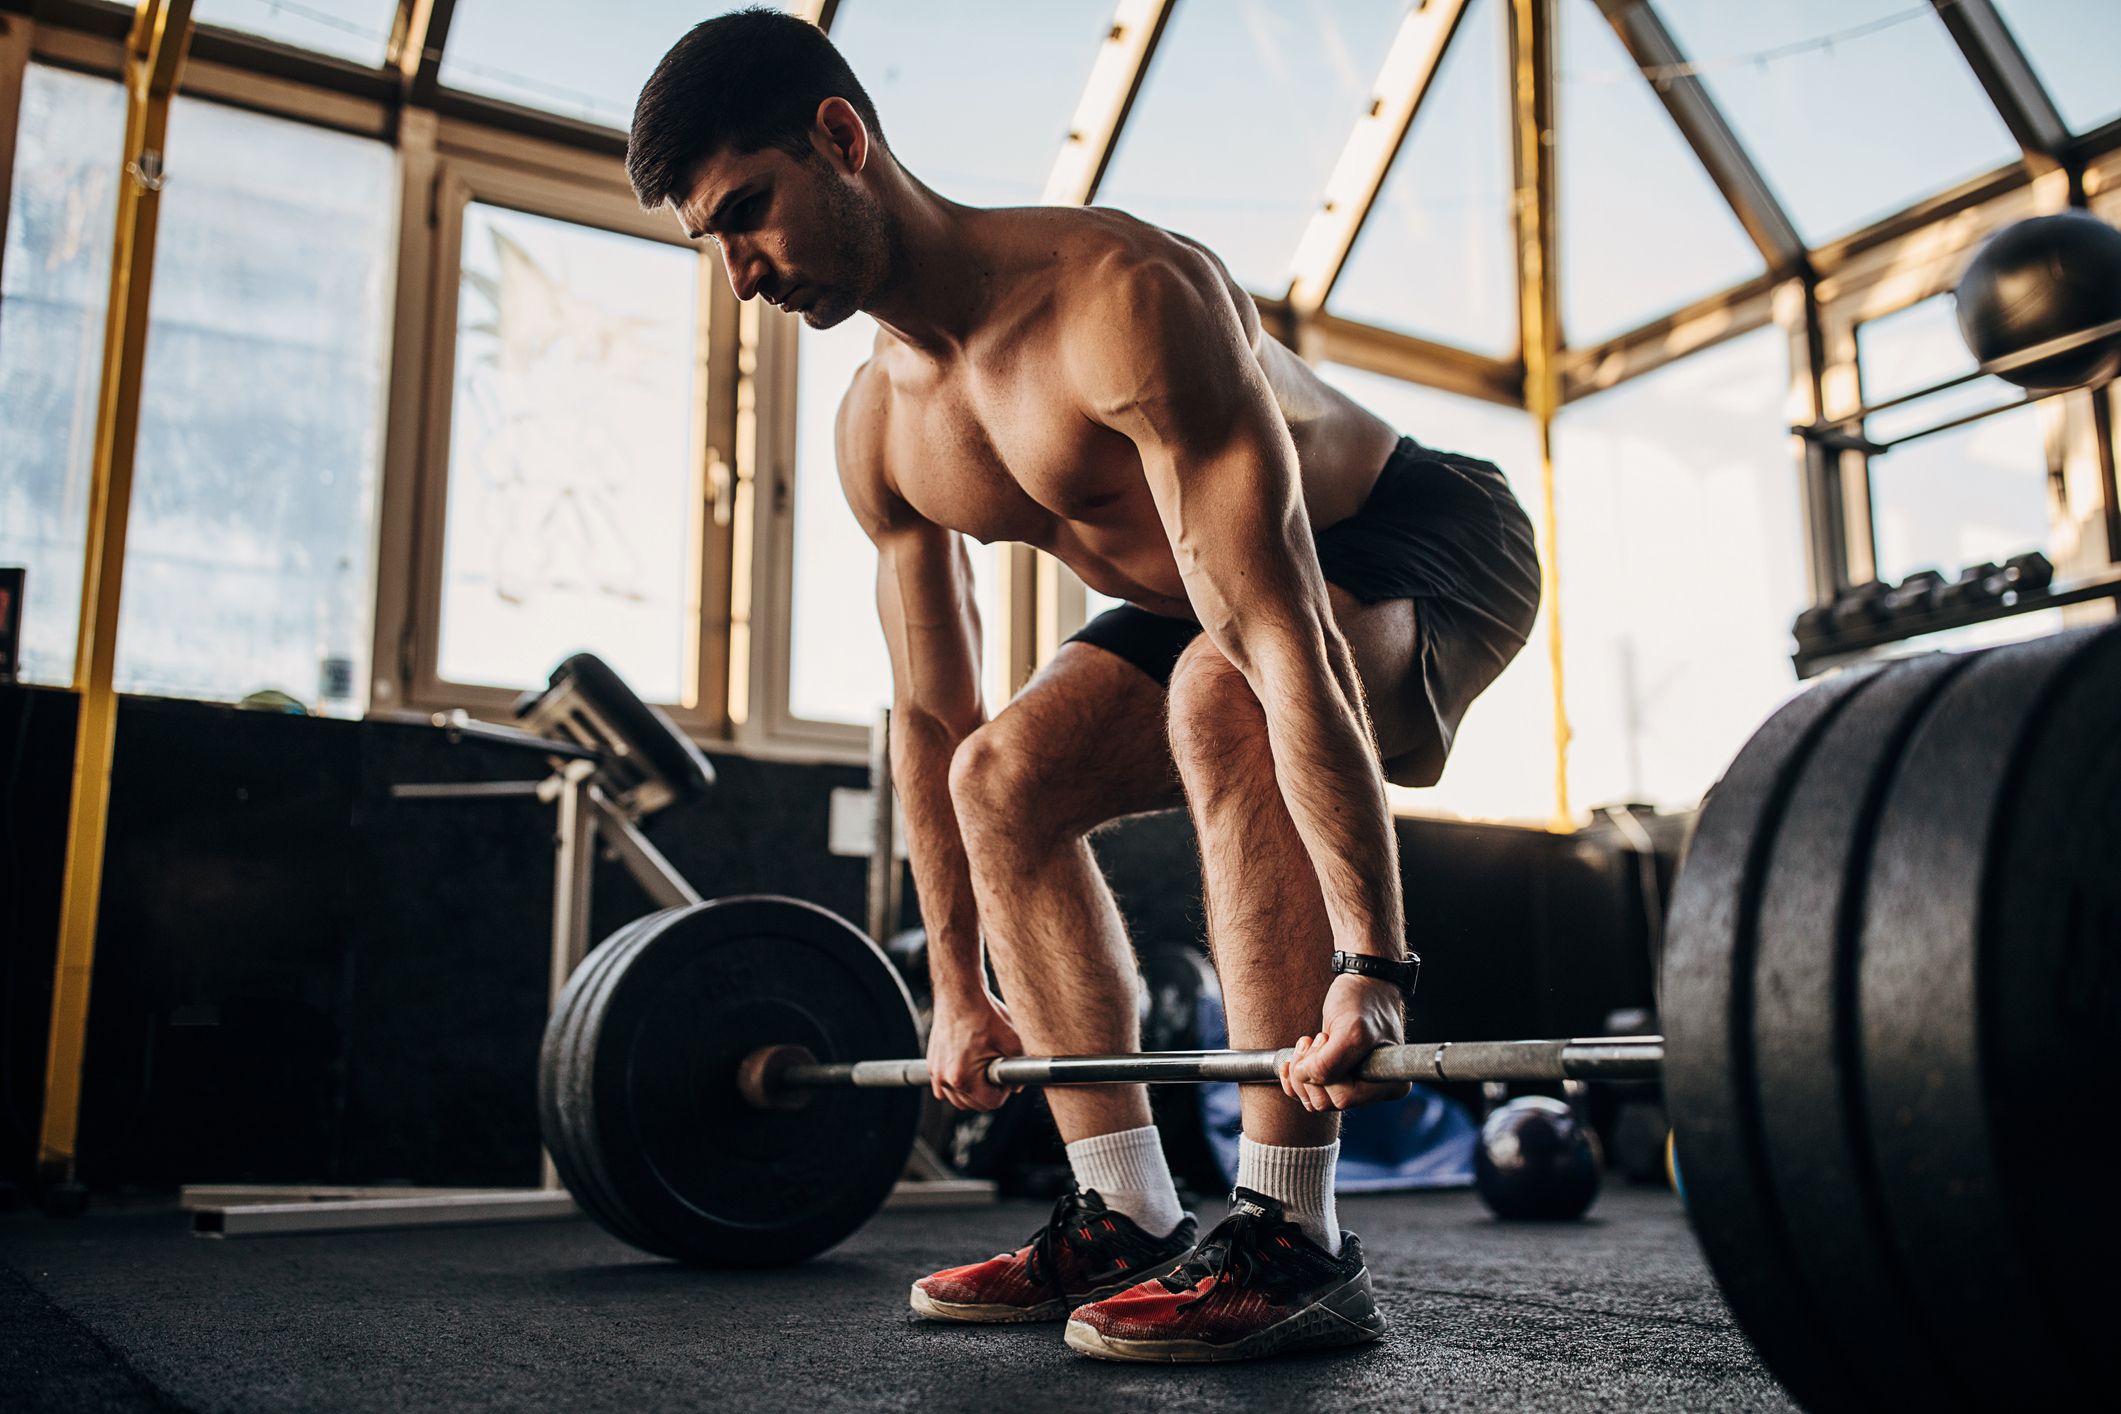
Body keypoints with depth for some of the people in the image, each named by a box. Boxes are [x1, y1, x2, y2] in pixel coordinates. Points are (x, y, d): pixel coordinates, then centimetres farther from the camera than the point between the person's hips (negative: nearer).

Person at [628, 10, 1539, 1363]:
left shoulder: (1119, 298, -34)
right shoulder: (883, 430, -7)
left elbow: (1285, 640, -41)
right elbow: (932, 715, 0)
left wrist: (1369, 967, -44)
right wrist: (961, 989, 4)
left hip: (1425, 549, -8)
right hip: (1197, 595, 8)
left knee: (1219, 695, -37)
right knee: (1005, 775, -5)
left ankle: (1292, 1244, -30)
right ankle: (1128, 1220, 0)